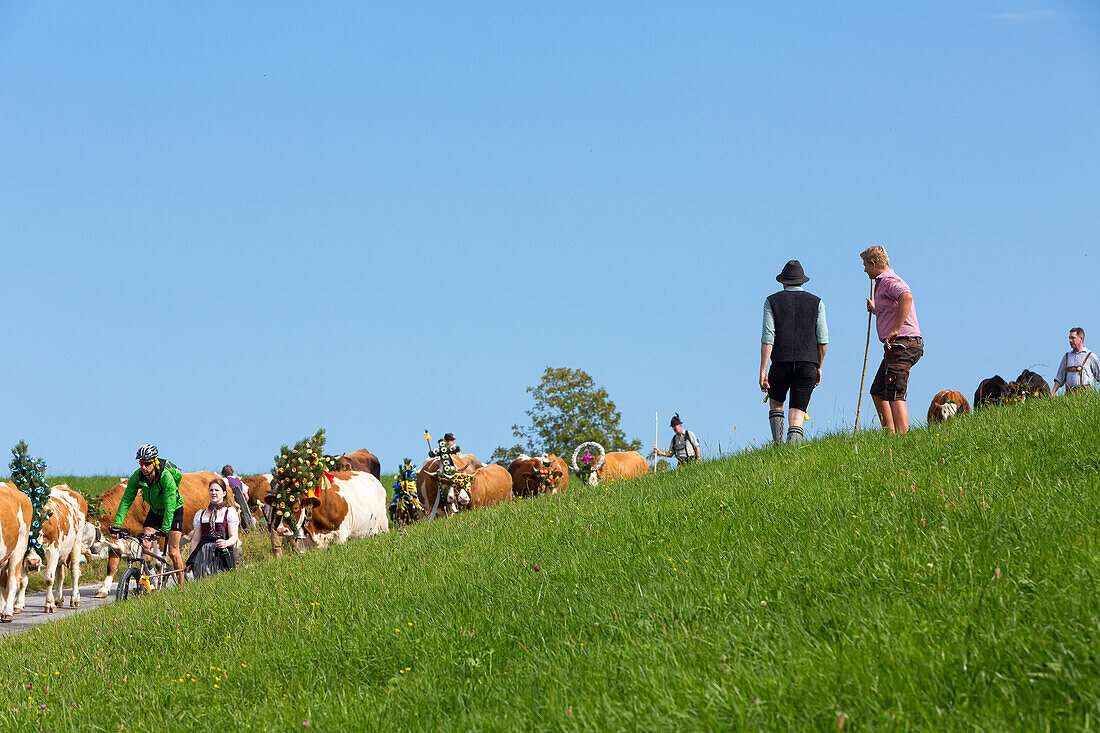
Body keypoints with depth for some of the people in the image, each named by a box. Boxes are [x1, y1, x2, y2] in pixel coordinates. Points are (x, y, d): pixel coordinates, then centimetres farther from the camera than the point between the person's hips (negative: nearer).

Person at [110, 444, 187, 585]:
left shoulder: (166, 476, -34)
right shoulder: (137, 476, -20)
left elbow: (170, 505, -39)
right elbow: (126, 500, -19)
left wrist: (165, 529, -49)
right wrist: (116, 525, -29)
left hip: (174, 511, -5)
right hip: (155, 511, 5)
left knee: (173, 552, -10)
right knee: (144, 545, -12)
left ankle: (182, 585, 5)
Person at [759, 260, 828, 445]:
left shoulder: (772, 301, 5)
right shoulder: (816, 302, 8)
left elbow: (767, 338, -4)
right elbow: (823, 339, 4)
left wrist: (763, 370, -6)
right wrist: (819, 366, 16)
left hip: (781, 362, 0)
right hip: (808, 363, 0)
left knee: (776, 402, 22)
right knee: (798, 411, 1)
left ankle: (778, 442, 8)